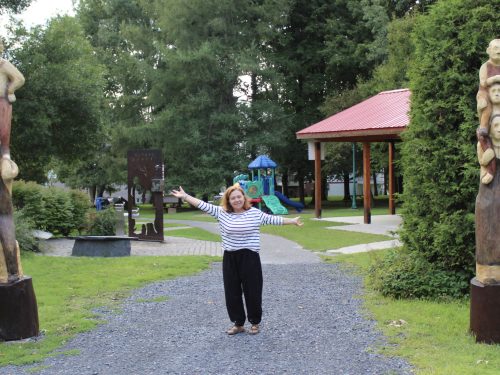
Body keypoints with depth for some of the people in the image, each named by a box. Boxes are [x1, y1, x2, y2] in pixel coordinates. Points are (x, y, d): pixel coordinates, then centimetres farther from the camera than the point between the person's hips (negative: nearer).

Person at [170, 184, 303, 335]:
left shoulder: (255, 213, 1)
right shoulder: (222, 212, 4)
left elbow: (272, 219, 4)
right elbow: (204, 205, 3)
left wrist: (292, 221, 3)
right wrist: (185, 196, 0)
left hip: (250, 258, -2)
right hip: (230, 259, 3)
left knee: (252, 291, 4)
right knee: (232, 292, 8)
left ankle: (255, 322, 22)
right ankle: (238, 323, 23)